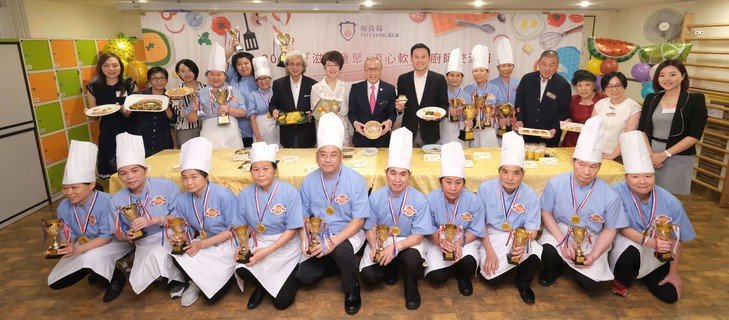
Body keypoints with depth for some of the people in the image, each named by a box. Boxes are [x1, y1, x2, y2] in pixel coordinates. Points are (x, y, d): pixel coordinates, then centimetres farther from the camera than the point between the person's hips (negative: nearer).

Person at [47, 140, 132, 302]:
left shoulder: (106, 202, -28)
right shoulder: (64, 207, -9)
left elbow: (107, 236, -27)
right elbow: (68, 237, -5)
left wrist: (78, 249, -38)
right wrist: (65, 246, -29)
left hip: (115, 242, -7)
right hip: (85, 246, 7)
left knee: (91, 258, -37)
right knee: (54, 282, 3)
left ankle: (116, 278, -8)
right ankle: (97, 270, 19)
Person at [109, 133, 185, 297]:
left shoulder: (167, 187, -13)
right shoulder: (116, 201, -1)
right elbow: (119, 234, 9)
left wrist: (155, 220, -26)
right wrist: (127, 236, -15)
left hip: (170, 237, -4)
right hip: (144, 245, 5)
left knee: (157, 253, -35)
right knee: (138, 283, -13)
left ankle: (175, 278, -3)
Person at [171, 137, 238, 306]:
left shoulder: (223, 195, -21)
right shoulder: (183, 200, -6)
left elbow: (234, 229, -17)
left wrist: (202, 244, -20)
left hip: (226, 244, -5)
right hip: (202, 243, 5)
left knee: (214, 293, -16)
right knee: (178, 254, -24)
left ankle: (226, 273, 18)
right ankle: (194, 282, 5)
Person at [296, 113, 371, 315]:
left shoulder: (355, 181, -16)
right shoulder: (309, 182, -5)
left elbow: (358, 220, -17)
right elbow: (304, 215, 5)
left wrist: (333, 242, -28)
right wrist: (304, 238, -15)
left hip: (348, 233, -4)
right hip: (319, 235, 4)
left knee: (342, 250, -36)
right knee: (304, 276, -9)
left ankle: (352, 289, -4)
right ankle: (334, 261, 22)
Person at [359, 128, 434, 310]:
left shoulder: (419, 200, -15)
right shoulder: (375, 197, -10)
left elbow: (418, 236, -15)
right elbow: (371, 227, -2)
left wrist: (395, 247, -31)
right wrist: (374, 247, -23)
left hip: (408, 243, -2)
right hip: (381, 241, 2)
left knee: (411, 258, -36)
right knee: (368, 276, -20)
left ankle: (411, 290, 0)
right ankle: (393, 268, 16)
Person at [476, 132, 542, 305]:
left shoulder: (530, 195, -12)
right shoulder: (486, 188, -16)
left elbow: (531, 230, -9)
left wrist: (522, 244, -33)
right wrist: (489, 252, -17)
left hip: (520, 237, 1)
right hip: (492, 235, -1)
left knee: (536, 254, -30)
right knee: (492, 275, -22)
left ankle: (523, 283, 3)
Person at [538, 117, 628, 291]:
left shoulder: (610, 195, -15)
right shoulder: (556, 184, -14)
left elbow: (610, 229, -3)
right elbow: (546, 213, -4)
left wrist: (593, 255, -14)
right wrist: (563, 241, -15)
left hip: (591, 240, 0)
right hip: (559, 232, 0)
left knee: (589, 282, -19)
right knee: (548, 253, -32)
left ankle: (576, 267, 19)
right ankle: (553, 270, 7)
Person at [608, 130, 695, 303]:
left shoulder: (671, 203, -15)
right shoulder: (617, 192, -25)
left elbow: (676, 240, -4)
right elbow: (622, 228, -19)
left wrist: (673, 273, 1)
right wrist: (650, 242, -35)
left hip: (657, 255, 4)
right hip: (626, 243, -4)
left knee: (670, 295, -5)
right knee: (632, 251, -38)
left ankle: (642, 274, 28)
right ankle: (620, 280, -3)